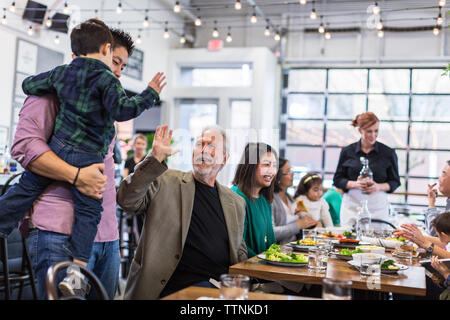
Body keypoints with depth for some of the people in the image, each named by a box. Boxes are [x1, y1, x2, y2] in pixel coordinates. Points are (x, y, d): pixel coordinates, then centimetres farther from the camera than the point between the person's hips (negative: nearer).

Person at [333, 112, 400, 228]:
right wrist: (355, 184, -12)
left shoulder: (388, 153, 4)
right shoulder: (347, 152, 4)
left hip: (378, 207, 0)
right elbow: (337, 180, 6)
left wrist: (379, 186, -12)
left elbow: (395, 182, 8)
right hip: (352, 206, 0)